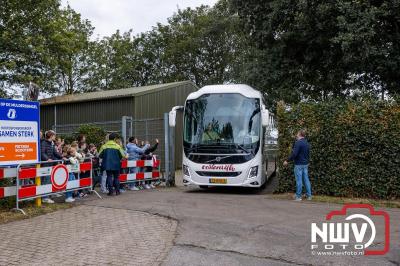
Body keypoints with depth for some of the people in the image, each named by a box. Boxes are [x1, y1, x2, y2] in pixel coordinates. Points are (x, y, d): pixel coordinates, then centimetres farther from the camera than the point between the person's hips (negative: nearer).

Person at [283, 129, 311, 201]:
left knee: (299, 180, -2)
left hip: (299, 164, -8)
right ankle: (309, 195, 16)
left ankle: (298, 196, 5)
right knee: (306, 179, 12)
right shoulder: (307, 143, 10)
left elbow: (294, 154, -22)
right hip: (306, 164, 8)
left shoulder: (298, 143, -16)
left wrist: (287, 161, -14)